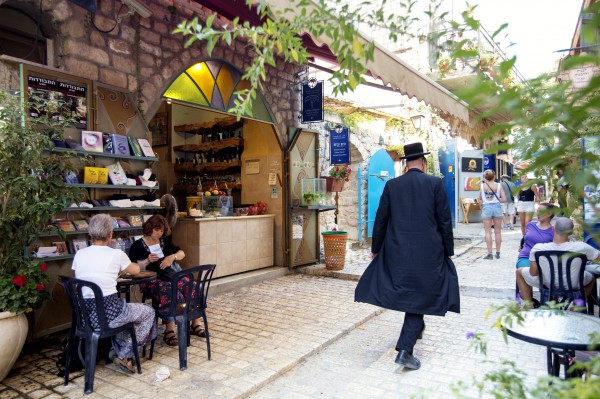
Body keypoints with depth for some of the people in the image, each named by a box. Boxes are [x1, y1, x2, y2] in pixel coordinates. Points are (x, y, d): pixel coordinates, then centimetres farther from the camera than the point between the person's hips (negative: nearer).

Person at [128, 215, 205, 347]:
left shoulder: (165, 242, 18)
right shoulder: (138, 245, 3)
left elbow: (182, 253, 14)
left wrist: (172, 257, -7)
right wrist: (147, 261, -20)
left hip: (171, 275, 5)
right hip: (151, 280, -5)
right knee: (172, 294, -36)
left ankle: (195, 324, -11)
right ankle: (169, 331, -28)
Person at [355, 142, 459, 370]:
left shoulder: (391, 185, 1)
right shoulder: (435, 183, -4)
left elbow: (381, 220, 2)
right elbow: (445, 221, -3)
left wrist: (375, 248, 13)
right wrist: (448, 252, 7)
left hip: (397, 251, 3)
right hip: (428, 251, -2)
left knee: (407, 291, 23)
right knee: (419, 296, 5)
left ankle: (416, 327, 45)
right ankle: (405, 350, 2)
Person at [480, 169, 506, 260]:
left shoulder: (482, 186, -3)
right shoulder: (498, 186, -2)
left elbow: (480, 198, 1)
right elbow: (504, 199, -3)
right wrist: (496, 199, 12)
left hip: (486, 207, -1)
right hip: (497, 207, 1)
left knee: (488, 231, 3)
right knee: (497, 231, 12)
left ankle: (489, 253, 1)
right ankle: (498, 253, 18)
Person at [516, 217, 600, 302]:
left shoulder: (538, 248, -27)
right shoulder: (580, 247, -27)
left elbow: (533, 273, -17)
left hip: (547, 285, -1)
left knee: (519, 272, 25)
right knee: (591, 276, 36)